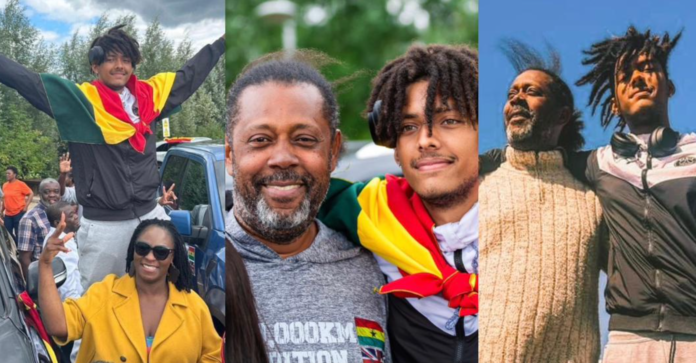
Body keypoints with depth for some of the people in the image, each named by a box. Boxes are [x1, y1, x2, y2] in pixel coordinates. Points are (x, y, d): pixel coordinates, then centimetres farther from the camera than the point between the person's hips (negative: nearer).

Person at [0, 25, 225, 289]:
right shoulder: (79, 100, -6)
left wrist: (223, 41, 25)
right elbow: (26, 81, -12)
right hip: (103, 226, -4)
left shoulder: (150, 95, 5)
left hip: (151, 217, 4)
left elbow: (191, 74, 18)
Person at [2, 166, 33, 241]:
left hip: (19, 213, -6)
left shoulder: (20, 184, -10)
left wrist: (26, 206, -13)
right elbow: (5, 199, 17)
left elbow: (31, 194, -8)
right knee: (8, 234, 8)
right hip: (8, 214, 6)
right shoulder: (5, 185, 8)